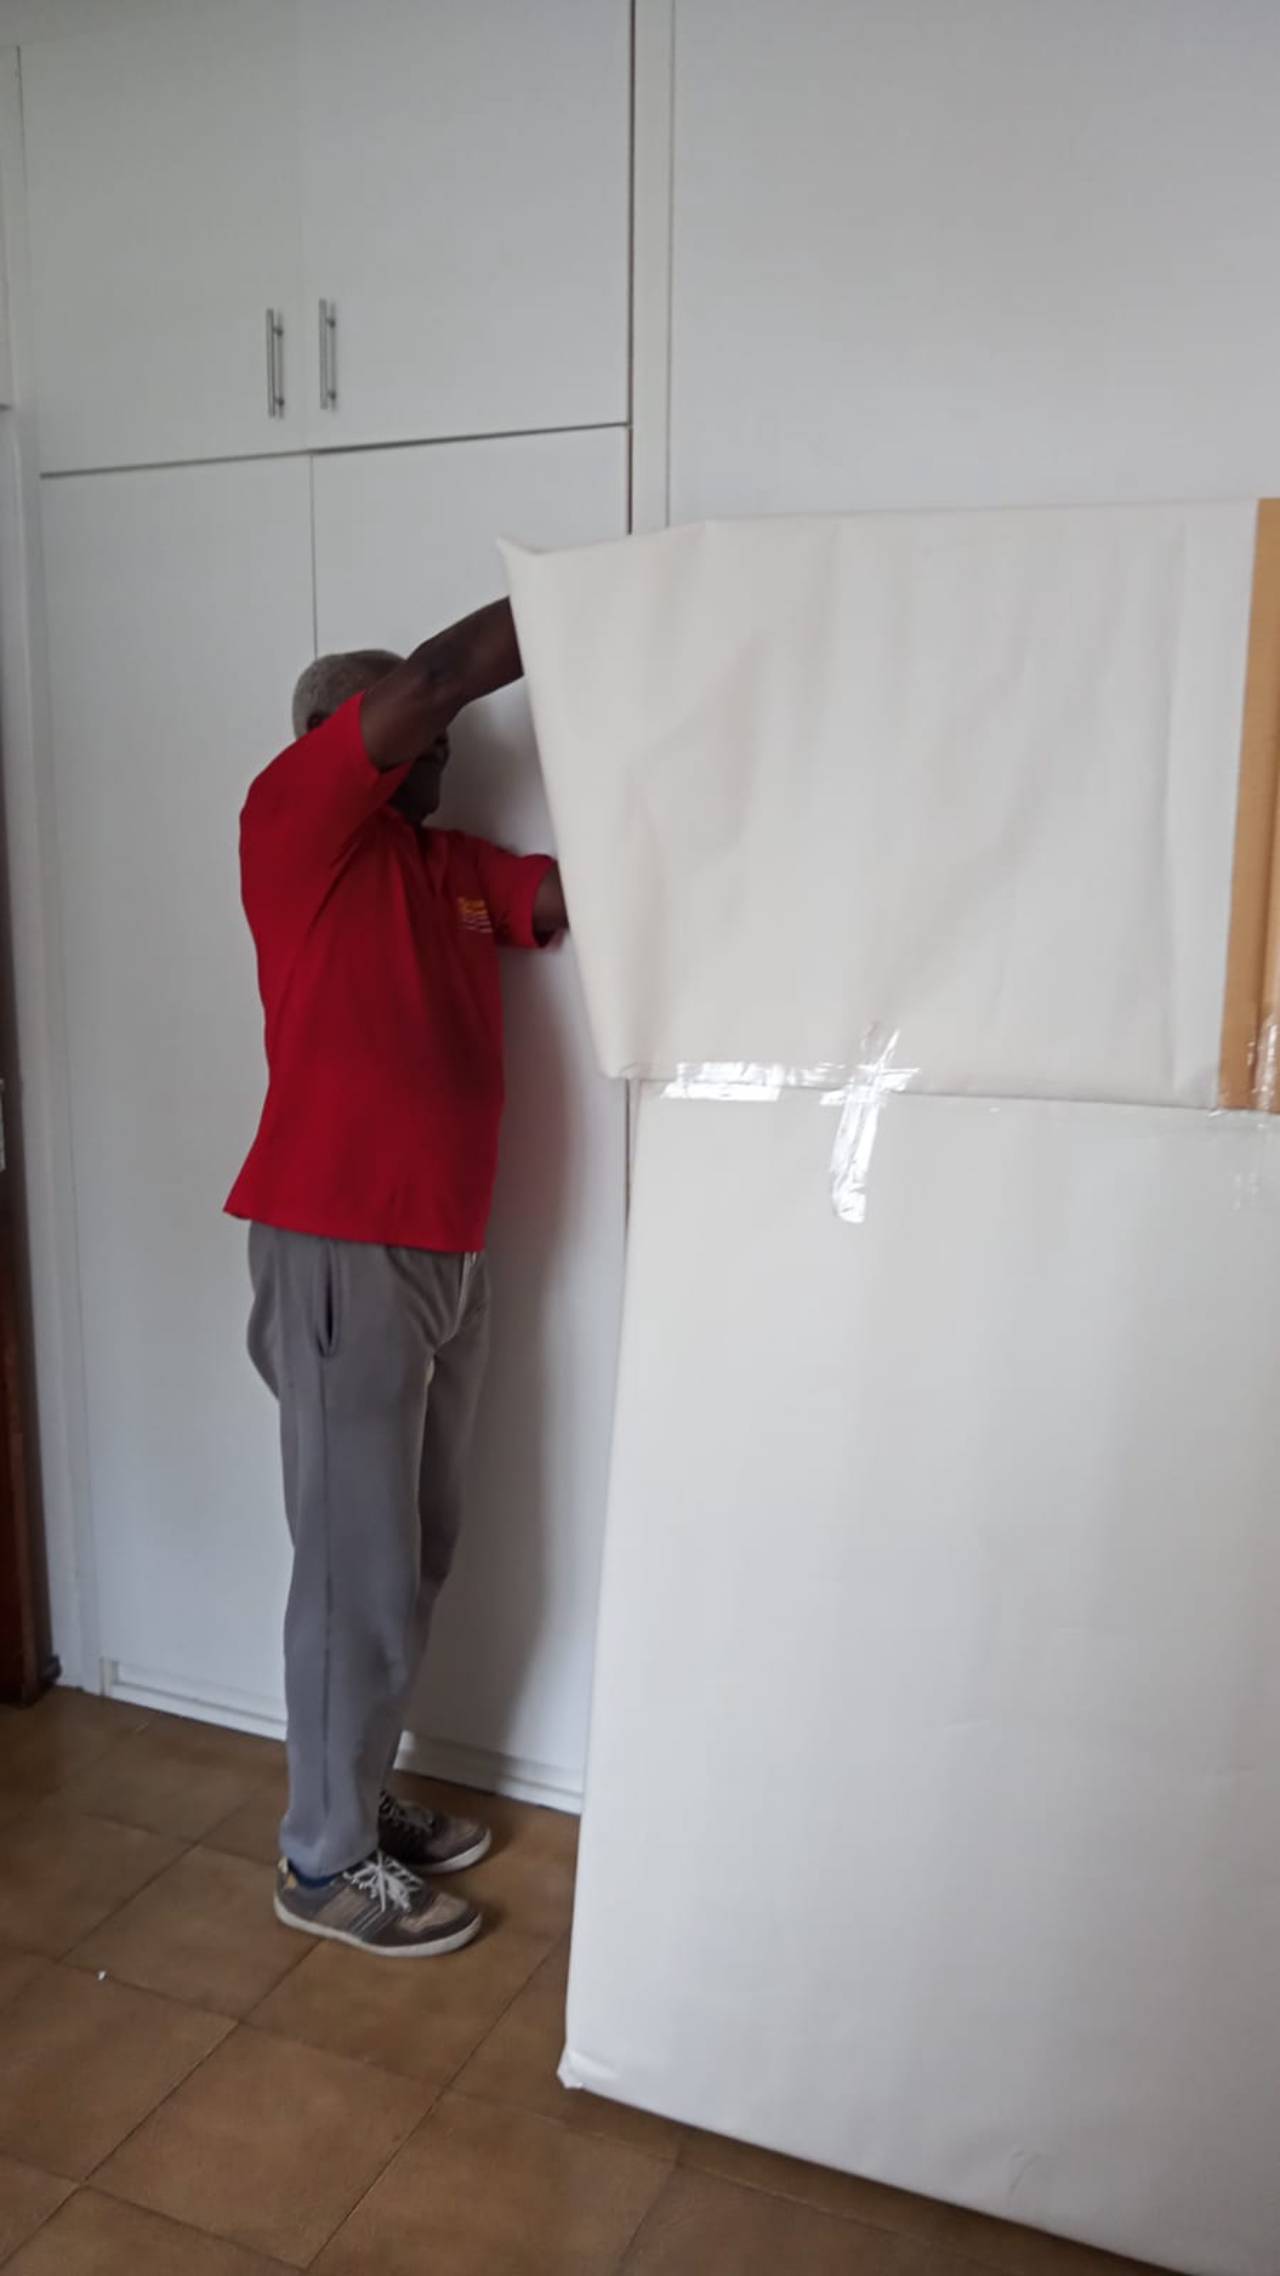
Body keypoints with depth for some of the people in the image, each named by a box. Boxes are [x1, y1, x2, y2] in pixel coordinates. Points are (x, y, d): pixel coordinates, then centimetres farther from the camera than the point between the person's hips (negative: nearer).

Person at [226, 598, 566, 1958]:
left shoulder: (459, 867, 17)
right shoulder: (293, 818, -6)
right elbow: (439, 674, -16)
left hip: (445, 1253, 8)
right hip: (340, 1253, -8)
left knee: (413, 1561, 16)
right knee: (357, 1569, 1)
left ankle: (358, 1802, 33)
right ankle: (325, 1863, 19)